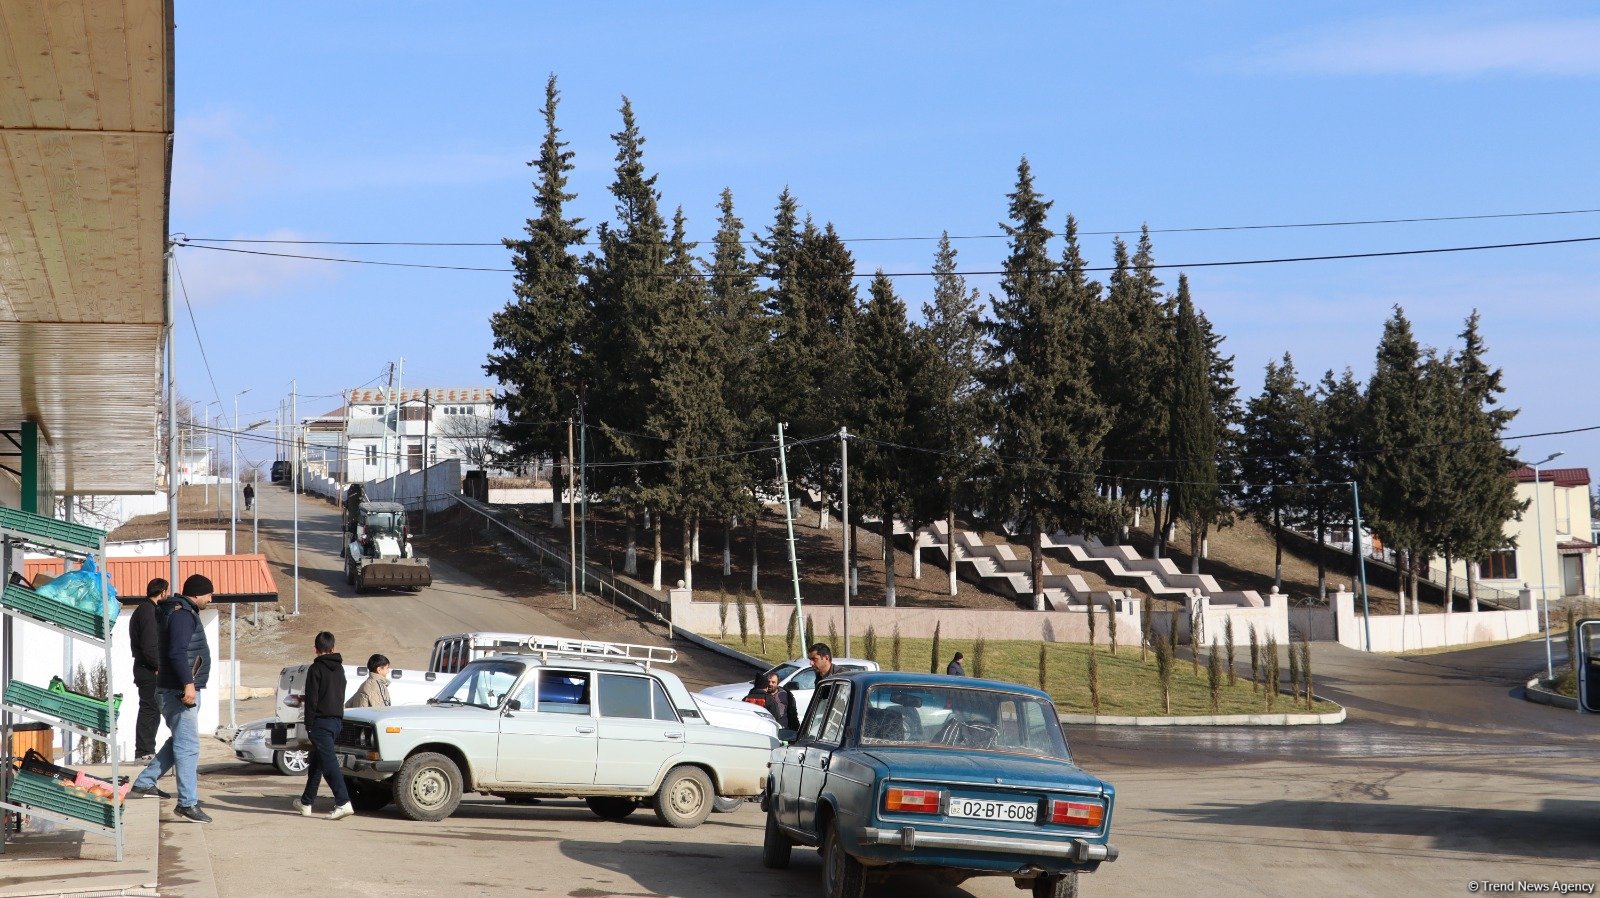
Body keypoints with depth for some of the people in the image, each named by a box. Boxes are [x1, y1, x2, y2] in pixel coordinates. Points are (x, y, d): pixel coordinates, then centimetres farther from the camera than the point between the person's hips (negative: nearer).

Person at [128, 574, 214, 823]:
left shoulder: (182, 612, 18)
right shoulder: (183, 614, -14)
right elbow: (178, 652, -25)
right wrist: (188, 683, -30)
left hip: (180, 690, 11)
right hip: (180, 690, -11)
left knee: (180, 741, 20)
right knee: (188, 745, -11)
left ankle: (144, 783, 25)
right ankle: (188, 803, -11)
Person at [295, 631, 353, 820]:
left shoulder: (316, 668, -10)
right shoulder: (339, 668, 13)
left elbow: (312, 699, -13)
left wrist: (309, 724, -9)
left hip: (321, 721, -8)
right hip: (337, 720, 8)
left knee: (329, 762, -12)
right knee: (316, 762, 18)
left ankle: (343, 803, -23)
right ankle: (306, 802, 27)